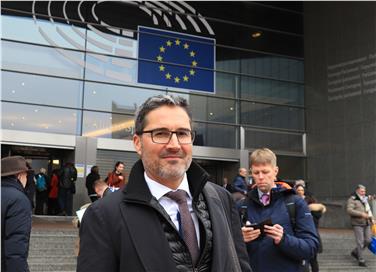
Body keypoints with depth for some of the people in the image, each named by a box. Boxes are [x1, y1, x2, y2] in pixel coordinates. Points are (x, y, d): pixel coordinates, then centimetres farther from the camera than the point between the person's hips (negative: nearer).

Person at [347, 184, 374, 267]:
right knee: (360, 242, -8)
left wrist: (370, 216, 10)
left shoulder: (365, 199, 16)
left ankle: (355, 252, 23)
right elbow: (349, 210, -21)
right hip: (357, 224, -7)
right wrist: (361, 214, -24)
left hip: (366, 224, 7)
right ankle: (361, 260, 0)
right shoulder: (352, 199, -7)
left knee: (368, 240, 3)